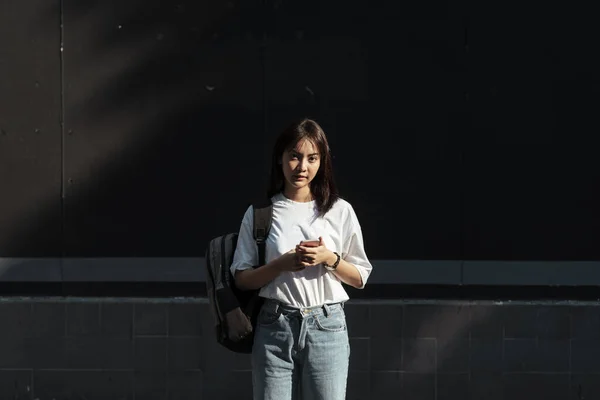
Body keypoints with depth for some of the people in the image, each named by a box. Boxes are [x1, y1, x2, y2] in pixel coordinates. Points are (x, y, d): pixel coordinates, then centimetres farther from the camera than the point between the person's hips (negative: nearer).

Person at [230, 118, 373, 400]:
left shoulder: (340, 211, 6)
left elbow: (359, 278, 9)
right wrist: (283, 264, -14)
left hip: (326, 326, 0)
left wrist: (329, 259, -10)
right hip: (274, 327, 0)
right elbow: (242, 279, 2)